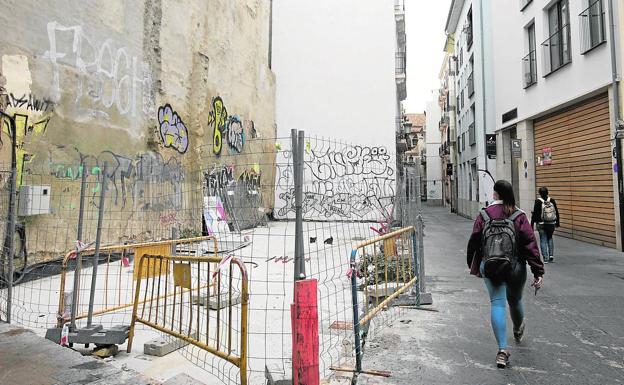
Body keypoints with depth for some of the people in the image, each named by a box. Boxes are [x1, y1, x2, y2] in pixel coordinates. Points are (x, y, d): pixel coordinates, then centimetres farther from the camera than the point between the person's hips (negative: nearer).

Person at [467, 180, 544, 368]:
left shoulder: (484, 215, -5)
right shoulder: (519, 216, -6)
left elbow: (474, 242, -1)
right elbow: (530, 245, -8)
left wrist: (473, 266, 12)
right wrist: (538, 272, -5)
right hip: (515, 266, 1)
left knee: (497, 303, 0)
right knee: (515, 301, 22)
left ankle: (502, 349, -7)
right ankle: (518, 331, 50)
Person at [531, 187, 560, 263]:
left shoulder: (538, 202, -12)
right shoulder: (552, 201, -2)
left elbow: (535, 214, -10)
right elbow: (556, 212, 5)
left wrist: (532, 224, -3)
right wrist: (557, 222, 17)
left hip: (541, 224, -3)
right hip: (551, 224, 3)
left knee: (543, 240, 4)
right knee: (550, 239, 20)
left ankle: (545, 258, 2)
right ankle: (551, 256, 15)